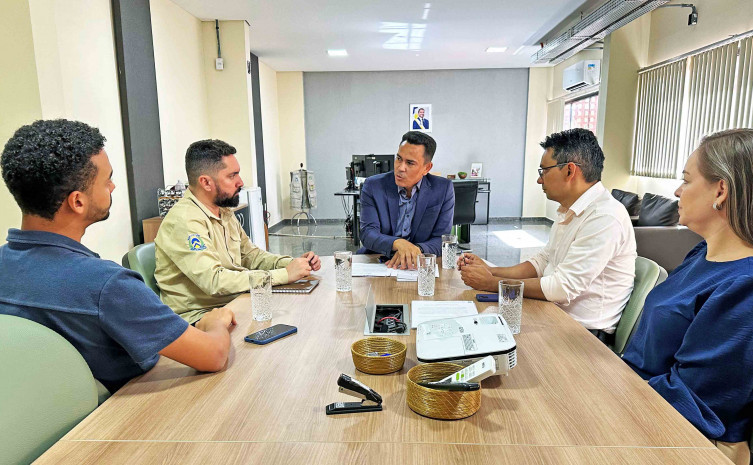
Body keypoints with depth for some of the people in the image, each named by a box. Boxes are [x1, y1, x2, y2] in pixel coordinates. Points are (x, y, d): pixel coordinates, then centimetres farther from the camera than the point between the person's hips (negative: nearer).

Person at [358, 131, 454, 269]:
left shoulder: (444, 189, -3)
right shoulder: (373, 186, -4)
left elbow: (442, 239, -5)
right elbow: (367, 233, -12)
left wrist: (417, 249, -27)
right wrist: (398, 243, -33)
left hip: (417, 264, -1)